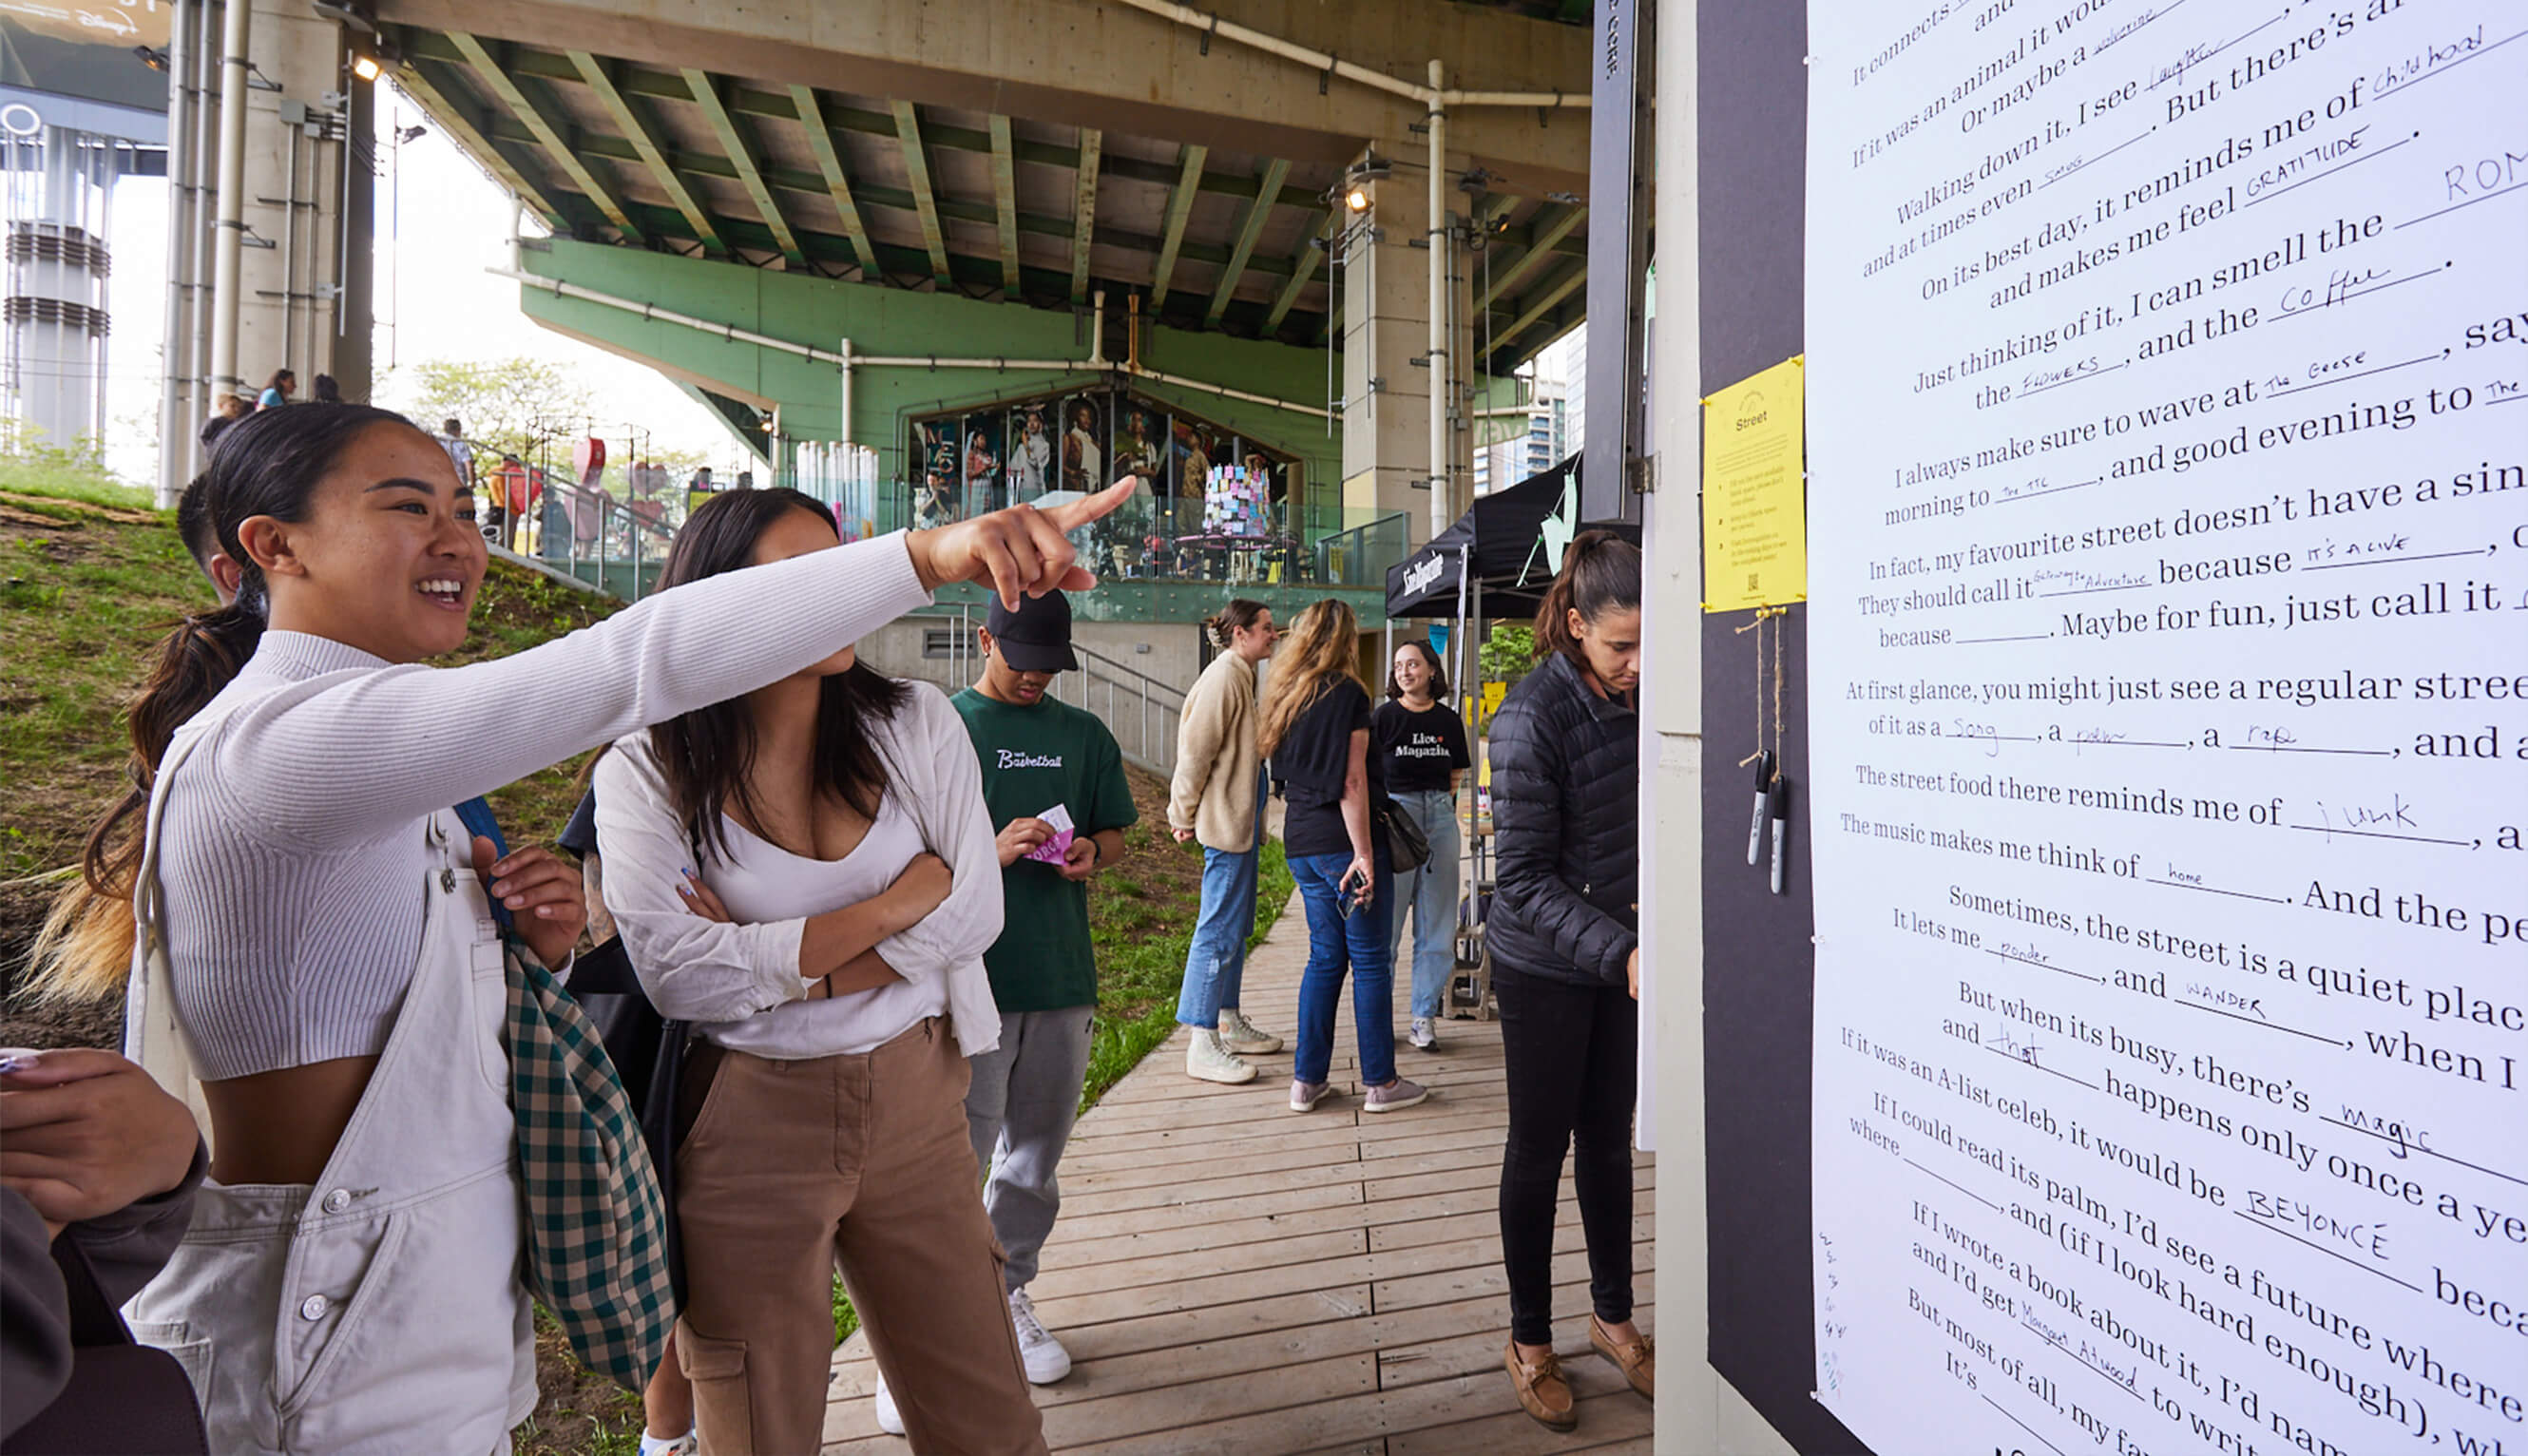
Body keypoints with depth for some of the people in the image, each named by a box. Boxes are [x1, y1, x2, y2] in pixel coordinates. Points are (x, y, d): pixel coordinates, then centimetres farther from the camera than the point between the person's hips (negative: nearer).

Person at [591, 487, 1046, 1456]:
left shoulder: (914, 722, -2)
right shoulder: (644, 773, -7)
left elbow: (975, 910, -7)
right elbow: (678, 975, -16)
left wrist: (766, 962, -12)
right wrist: (887, 906, -15)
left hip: (917, 1098, 2)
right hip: (748, 1121, -1)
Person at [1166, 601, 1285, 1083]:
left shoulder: (1241, 676, 17)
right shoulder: (1224, 677, -15)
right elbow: (1196, 750, -17)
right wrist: (1184, 816, -11)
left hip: (1241, 820, 10)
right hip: (1226, 822, -10)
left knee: (1236, 926, 16)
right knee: (1220, 930, -7)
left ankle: (1229, 1024, 27)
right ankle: (1202, 1046, 0)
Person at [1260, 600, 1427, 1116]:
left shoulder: (1285, 697, 11)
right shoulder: (1346, 693, -11)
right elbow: (1351, 782, -16)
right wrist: (1364, 854, -15)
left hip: (1301, 843, 7)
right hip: (1343, 841, -7)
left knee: (1324, 956, 14)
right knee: (1371, 961, 3)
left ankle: (1307, 1078, 18)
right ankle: (1380, 1083, 11)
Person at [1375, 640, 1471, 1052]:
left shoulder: (1448, 720, 9)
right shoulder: (1384, 716, -1)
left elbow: (1455, 775, 16)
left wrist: (1438, 801, 2)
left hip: (1440, 817, 4)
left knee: (1437, 924, 6)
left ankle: (1425, 1017, 16)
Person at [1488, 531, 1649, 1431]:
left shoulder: (1635, 699, -2)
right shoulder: (1533, 716, -21)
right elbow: (1525, 879, -20)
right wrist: (1620, 952, -28)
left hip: (1620, 954, 6)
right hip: (1545, 965, -5)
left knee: (1610, 1142, 18)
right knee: (1539, 1151, 9)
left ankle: (1613, 1316, 37)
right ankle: (1530, 1343, 28)